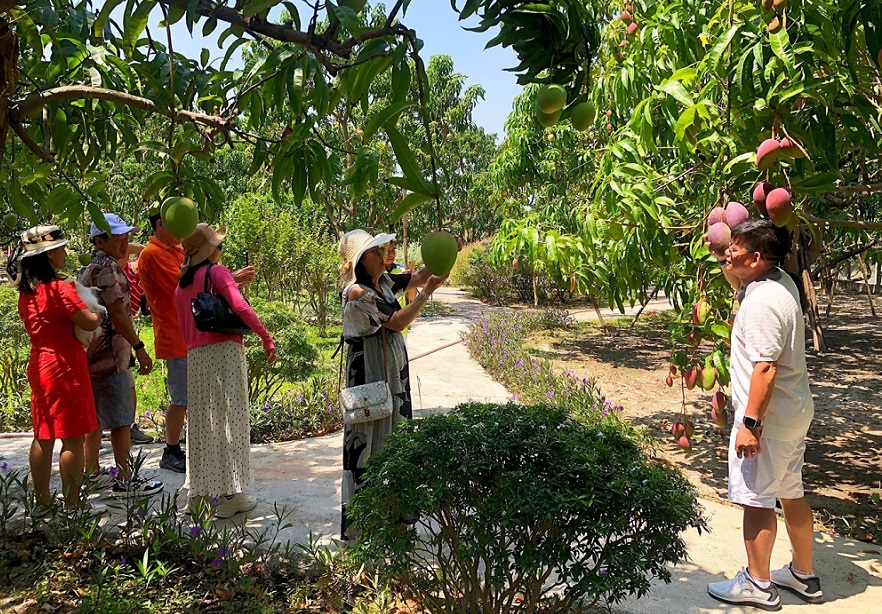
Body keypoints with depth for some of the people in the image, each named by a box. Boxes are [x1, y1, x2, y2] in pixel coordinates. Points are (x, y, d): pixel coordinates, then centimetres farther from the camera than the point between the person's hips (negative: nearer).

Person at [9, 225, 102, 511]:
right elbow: (89, 323, -16)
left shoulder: (26, 293, 9)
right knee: (73, 437, -1)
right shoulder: (59, 288, -16)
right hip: (65, 365, -8)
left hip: (38, 365, 8)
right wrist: (98, 313, 3)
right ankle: (72, 503, 5)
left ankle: (42, 500, 23)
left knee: (43, 436, 14)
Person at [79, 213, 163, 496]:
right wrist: (139, 348, -17)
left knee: (96, 417, 17)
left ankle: (92, 473, 26)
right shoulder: (107, 267, -15)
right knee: (121, 420, -3)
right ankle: (125, 480, 3)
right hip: (109, 355, -10)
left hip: (93, 353, 10)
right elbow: (118, 313, -20)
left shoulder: (90, 267, 17)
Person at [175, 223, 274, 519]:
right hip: (224, 350, -7)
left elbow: (183, 329, 19)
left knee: (201, 422, 13)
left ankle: (199, 491, 19)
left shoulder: (181, 284, 16)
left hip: (195, 356, 7)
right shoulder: (217, 272, -5)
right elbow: (240, 306, -18)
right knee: (230, 419, -2)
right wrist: (266, 338, -13)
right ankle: (230, 494, 0)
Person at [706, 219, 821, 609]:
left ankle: (758, 585, 17)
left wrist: (750, 423, -24)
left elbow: (765, 368, -27)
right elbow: (743, 287, 29)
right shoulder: (782, 282, 6)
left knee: (756, 499, 3)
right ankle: (803, 576, 33)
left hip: (767, 417, -10)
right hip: (795, 415, 10)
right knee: (791, 494, 19)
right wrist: (730, 270, 12)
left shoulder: (762, 302, -23)